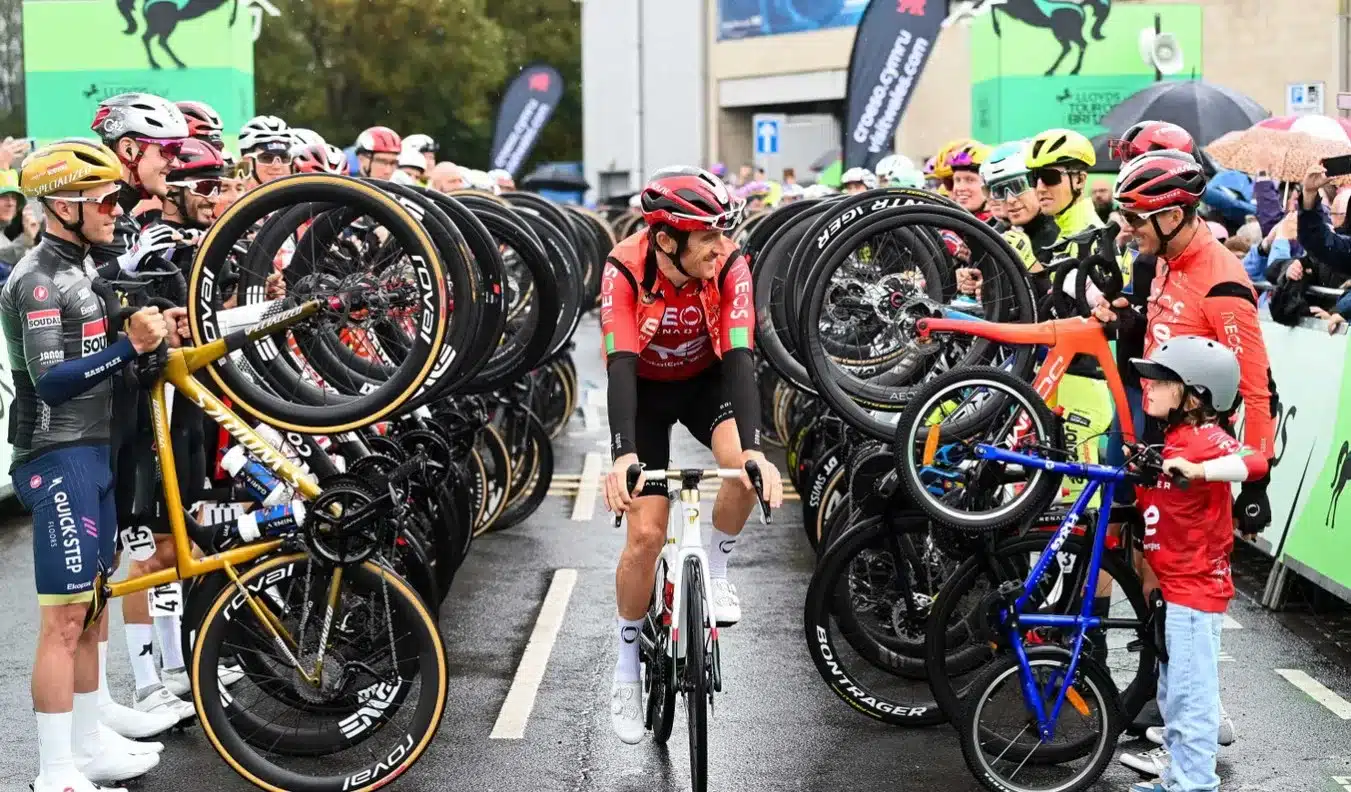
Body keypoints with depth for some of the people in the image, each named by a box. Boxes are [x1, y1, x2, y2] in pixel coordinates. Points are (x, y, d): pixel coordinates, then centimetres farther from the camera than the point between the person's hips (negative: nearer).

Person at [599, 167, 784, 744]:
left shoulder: (729, 266, -27)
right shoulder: (625, 270, -30)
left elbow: (739, 358, -34)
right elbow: (621, 365, -38)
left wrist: (753, 451, -47)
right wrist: (624, 455, -52)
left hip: (706, 379, 1)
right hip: (645, 388, -1)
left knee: (745, 468, -31)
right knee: (646, 534, -9)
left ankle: (715, 568, -1)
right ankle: (626, 668, 11)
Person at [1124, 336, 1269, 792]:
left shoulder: (1205, 438, -18)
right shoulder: (1176, 437, 12)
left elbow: (1255, 461, -37)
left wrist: (1195, 470, -45)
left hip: (1196, 588, -10)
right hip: (1175, 586, 10)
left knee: (1191, 698, -3)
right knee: (1173, 696, 19)